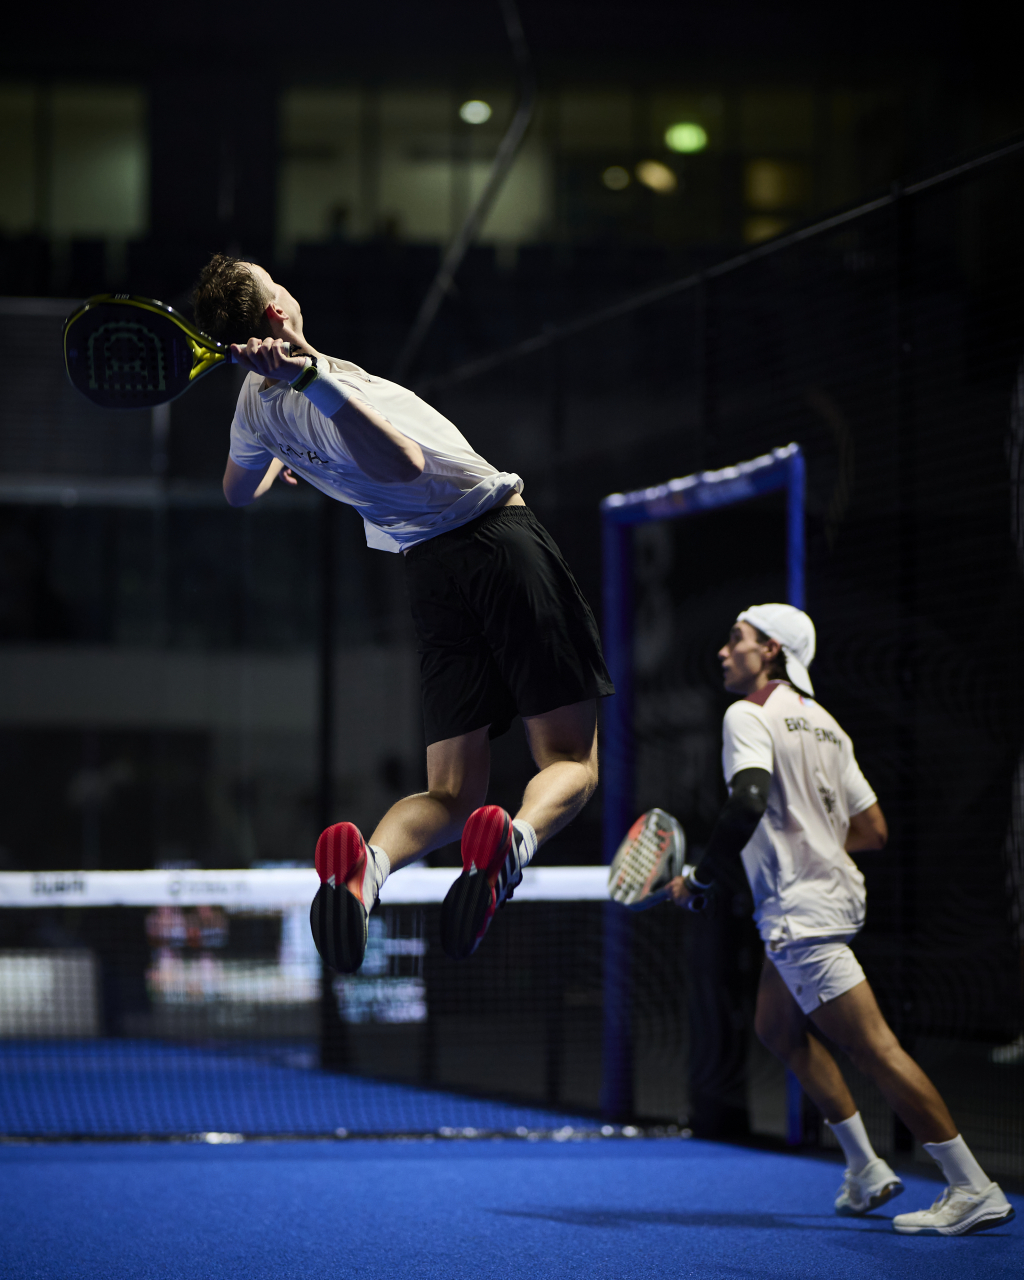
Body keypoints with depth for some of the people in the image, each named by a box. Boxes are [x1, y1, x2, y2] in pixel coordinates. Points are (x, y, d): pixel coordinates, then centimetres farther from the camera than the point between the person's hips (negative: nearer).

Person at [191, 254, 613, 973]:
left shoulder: (257, 404, 6)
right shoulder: (319, 393, -19)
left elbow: (237, 494, 28)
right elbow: (405, 463, -38)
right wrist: (310, 375, -38)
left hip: (428, 566, 6)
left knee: (451, 793, 5)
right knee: (571, 760, -1)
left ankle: (370, 859, -29)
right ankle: (516, 842, -35)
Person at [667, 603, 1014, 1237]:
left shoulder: (749, 716, -10)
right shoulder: (824, 723, 15)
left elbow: (749, 801, -27)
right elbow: (873, 830, 14)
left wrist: (701, 879, -17)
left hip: (802, 911, -10)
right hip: (830, 893, 10)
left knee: (873, 1046, -9)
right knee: (777, 1027, 21)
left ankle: (975, 1189, -9)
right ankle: (866, 1170, 20)